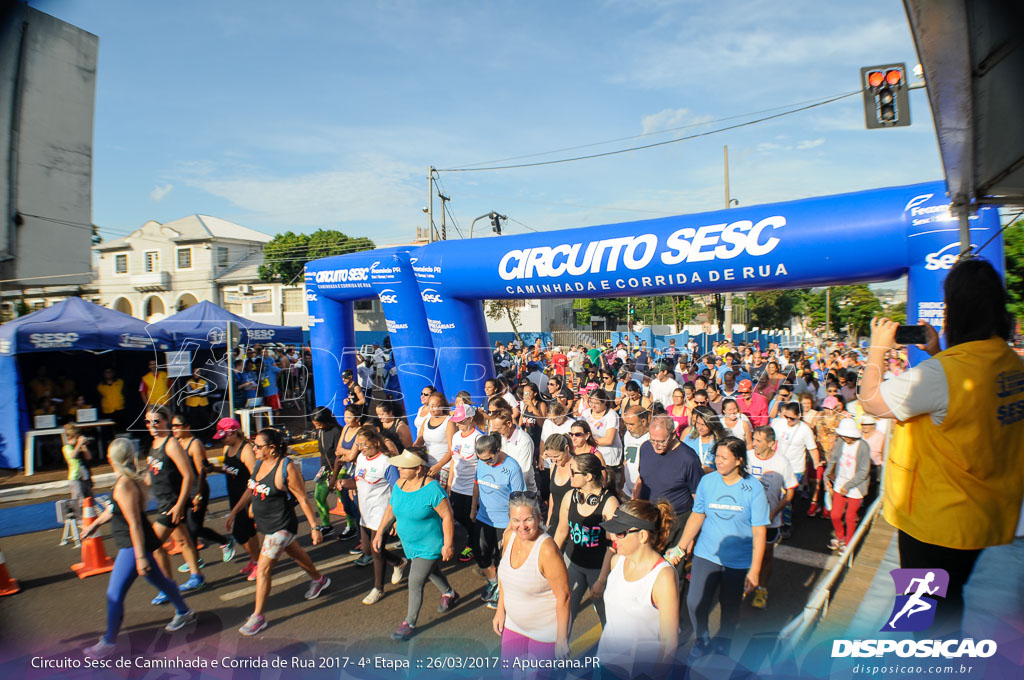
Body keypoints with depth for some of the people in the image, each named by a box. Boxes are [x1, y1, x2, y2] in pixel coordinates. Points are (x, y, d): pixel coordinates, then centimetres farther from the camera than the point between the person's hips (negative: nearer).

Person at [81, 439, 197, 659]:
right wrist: (95, 524, 33)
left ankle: (108, 643, 14)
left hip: (133, 546, -10)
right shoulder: (128, 479, 4)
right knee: (158, 579, 21)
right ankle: (184, 613, 36)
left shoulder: (123, 485, -24)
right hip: (138, 544, 10)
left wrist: (140, 557, -23)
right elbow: (114, 508, 23)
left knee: (114, 594, 0)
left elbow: (134, 524, -25)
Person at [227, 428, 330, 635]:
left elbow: (303, 499, -20)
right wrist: (234, 512, 15)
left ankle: (258, 617, 10)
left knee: (263, 569, -5)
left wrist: (315, 527, -17)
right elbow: (250, 490, 14)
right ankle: (318, 579, 48)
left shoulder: (287, 468, -25)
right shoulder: (260, 462, -2)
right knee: (295, 553, 25)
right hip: (266, 525, 8)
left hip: (281, 527, -8)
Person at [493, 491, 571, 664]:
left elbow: (563, 596, -24)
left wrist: (561, 640, -19)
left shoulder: (546, 550, -30)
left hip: (545, 631, -6)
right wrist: (500, 610, 9)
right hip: (514, 624, 6)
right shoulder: (509, 536, -10)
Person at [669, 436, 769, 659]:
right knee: (695, 603, -3)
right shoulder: (707, 481, -6)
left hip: (738, 561, -1)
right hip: (706, 555, 1)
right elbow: (696, 516, 4)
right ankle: (701, 640, 27)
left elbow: (759, 532, -9)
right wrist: (680, 547, 1)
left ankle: (724, 642, 44)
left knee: (730, 606, 14)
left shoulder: (754, 489, -12)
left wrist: (754, 570, -10)